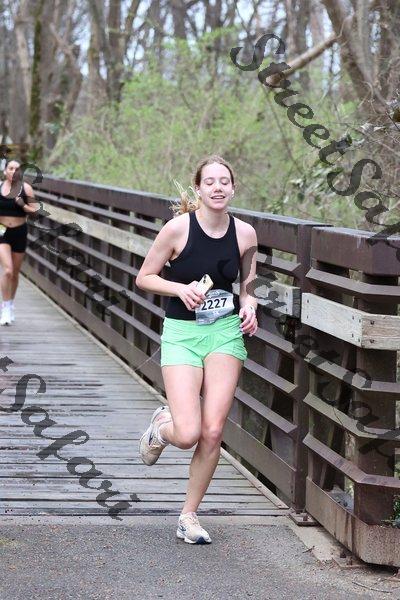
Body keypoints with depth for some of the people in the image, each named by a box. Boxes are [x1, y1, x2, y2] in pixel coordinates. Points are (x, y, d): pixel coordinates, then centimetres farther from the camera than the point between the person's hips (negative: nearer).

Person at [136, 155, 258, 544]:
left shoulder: (245, 234, -1)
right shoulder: (178, 228, -11)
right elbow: (144, 277, -2)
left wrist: (249, 307, -4)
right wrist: (181, 288, -17)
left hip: (226, 332, 3)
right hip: (182, 333, -3)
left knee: (213, 432, -4)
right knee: (188, 435, -14)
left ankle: (189, 516, 14)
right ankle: (161, 425, 26)